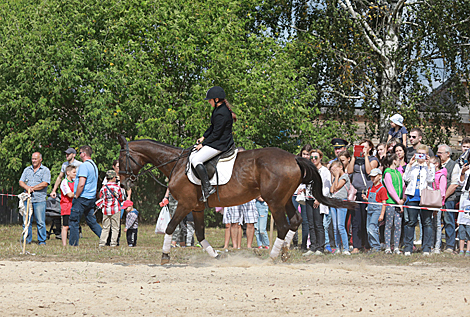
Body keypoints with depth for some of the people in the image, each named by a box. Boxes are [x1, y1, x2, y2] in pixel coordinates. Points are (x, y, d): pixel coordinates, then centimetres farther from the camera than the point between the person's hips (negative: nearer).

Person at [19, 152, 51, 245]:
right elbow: (21, 182, 11)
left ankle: (42, 241, 1)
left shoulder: (45, 170, 3)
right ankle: (27, 240, 10)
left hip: (39, 200, -4)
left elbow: (45, 184, -9)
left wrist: (32, 188, -9)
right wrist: (27, 187, -11)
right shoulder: (27, 170, 17)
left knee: (41, 222, -5)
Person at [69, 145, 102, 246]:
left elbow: (81, 184, -24)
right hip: (91, 198, 9)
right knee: (92, 222, 13)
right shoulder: (94, 165, 14)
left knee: (74, 221, -1)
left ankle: (73, 244, -1)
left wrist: (76, 196, -12)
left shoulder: (84, 166, -15)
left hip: (82, 199, -9)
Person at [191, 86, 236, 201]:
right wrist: (204, 137, 13)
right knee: (192, 157, 16)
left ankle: (207, 187, -23)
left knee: (196, 159, -18)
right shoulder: (218, 109, 11)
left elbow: (216, 134, -21)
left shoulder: (221, 113, -22)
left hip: (220, 144, -11)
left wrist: (203, 144, -12)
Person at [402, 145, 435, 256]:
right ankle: (408, 248, 5)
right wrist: (410, 165, -4)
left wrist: (428, 166, -11)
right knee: (411, 222, 0)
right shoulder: (411, 165, 14)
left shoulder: (430, 166, 9)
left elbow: (430, 180, -5)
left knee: (427, 222, -4)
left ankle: (426, 249, -1)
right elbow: (406, 179, 1)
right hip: (412, 196, 1)